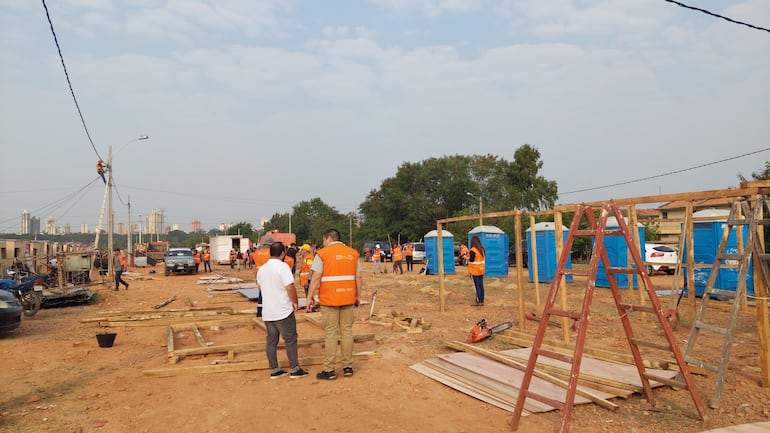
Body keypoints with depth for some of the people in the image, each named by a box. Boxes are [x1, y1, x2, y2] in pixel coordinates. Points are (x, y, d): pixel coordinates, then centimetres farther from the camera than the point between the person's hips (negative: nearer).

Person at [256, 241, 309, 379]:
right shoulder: (283, 266, -15)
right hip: (283, 311, -7)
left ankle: (274, 370, 17)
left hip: (267, 312, 7)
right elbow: (290, 287, -22)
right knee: (290, 340, 4)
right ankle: (294, 369, 9)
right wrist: (295, 302, -9)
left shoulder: (262, 269, 8)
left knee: (271, 340, 11)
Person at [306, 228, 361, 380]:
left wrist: (309, 297, -4)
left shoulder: (323, 253, -6)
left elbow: (316, 278, -10)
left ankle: (329, 370, 6)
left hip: (329, 299, -4)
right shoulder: (353, 253, 7)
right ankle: (348, 366, 17)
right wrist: (358, 296, 14)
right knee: (347, 331, 12)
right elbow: (358, 277, 6)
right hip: (348, 298, 4)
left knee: (330, 333, 2)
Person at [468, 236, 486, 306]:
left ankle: (478, 301, 0)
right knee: (481, 285, 9)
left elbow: (471, 261, -15)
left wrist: (467, 258, 3)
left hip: (474, 271, -7)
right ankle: (482, 301, 13)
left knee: (477, 286, -2)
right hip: (481, 270, 7)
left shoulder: (473, 250, -14)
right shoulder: (482, 249, 8)